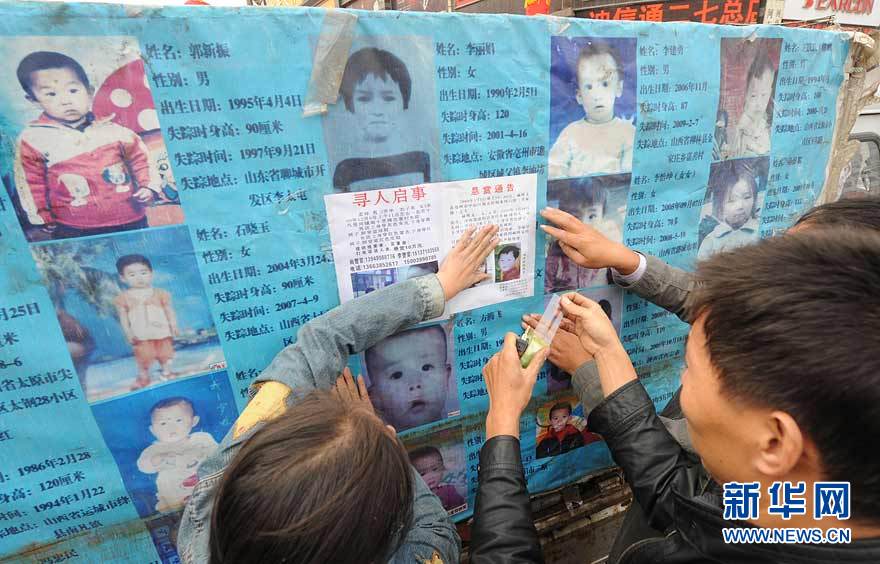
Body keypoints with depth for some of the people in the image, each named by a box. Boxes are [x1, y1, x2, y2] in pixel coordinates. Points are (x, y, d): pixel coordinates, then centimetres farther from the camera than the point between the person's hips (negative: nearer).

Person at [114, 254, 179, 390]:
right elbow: (123, 317, 0)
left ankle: (167, 372, 34)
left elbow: (169, 311, 1)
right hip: (140, 335, -1)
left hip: (162, 331, 1)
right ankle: (143, 377, 25)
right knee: (143, 357, 6)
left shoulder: (160, 293, -4)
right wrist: (128, 333, -5)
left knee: (165, 354, 15)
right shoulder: (123, 298, -4)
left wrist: (174, 326, -3)